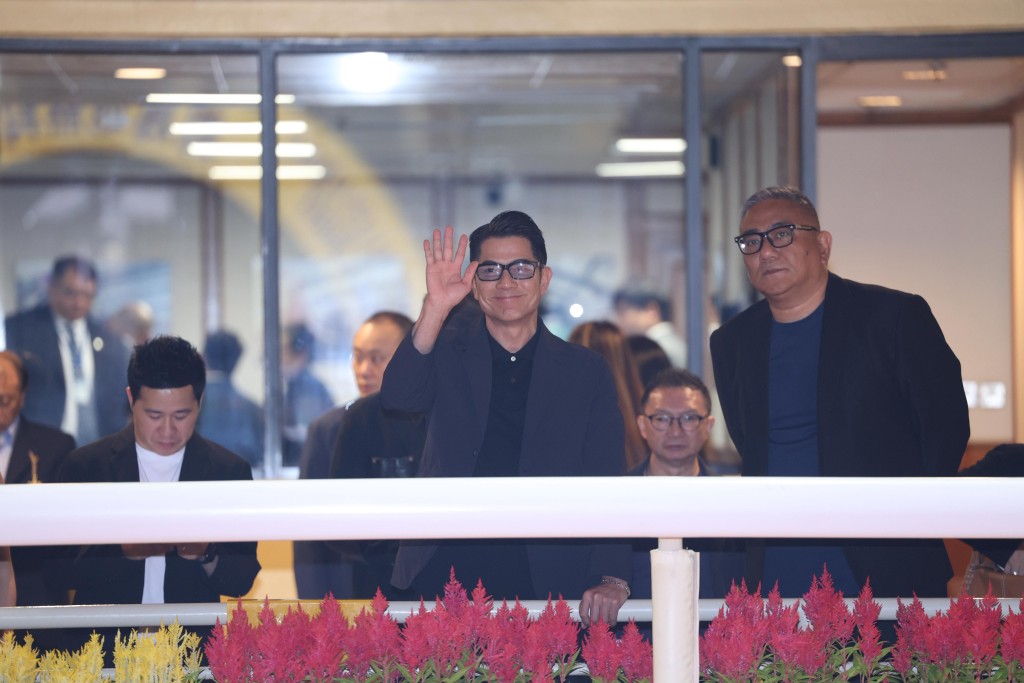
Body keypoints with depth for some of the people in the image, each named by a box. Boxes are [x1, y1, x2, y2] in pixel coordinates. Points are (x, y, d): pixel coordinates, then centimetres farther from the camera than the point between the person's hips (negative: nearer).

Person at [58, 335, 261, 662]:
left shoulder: (230, 471, 9)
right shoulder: (84, 465, 7)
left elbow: (242, 580, 9)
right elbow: (62, 570, 2)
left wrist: (206, 556, -11)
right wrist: (124, 553, -14)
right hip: (103, 653, 0)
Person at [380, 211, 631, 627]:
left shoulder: (586, 373, 10)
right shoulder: (448, 351, 12)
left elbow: (607, 487, 3)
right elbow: (397, 397, -9)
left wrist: (611, 579, -11)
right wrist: (435, 308, -19)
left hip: (548, 582, 0)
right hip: (442, 575, 0)